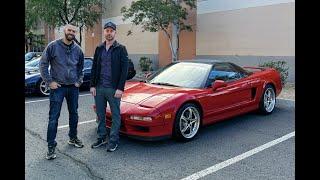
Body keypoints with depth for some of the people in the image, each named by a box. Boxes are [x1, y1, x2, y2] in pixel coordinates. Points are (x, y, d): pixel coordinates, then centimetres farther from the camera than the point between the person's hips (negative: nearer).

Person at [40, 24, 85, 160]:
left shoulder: (77, 49, 5)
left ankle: (73, 138, 33)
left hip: (73, 87, 4)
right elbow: (43, 64, -5)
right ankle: (51, 146, 4)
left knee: (74, 114, 15)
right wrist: (49, 82, -9)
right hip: (57, 87, -4)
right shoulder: (53, 46, -7)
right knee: (53, 117, -4)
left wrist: (79, 81, 8)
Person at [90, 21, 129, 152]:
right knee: (100, 115, 13)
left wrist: (120, 88, -14)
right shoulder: (99, 48, 11)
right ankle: (102, 137, 28)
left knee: (115, 115, 3)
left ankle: (113, 141, 14)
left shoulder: (121, 49, -3)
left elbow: (124, 70, -8)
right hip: (99, 88, 5)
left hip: (113, 89, -5)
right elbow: (94, 68, 12)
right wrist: (92, 85, 4)